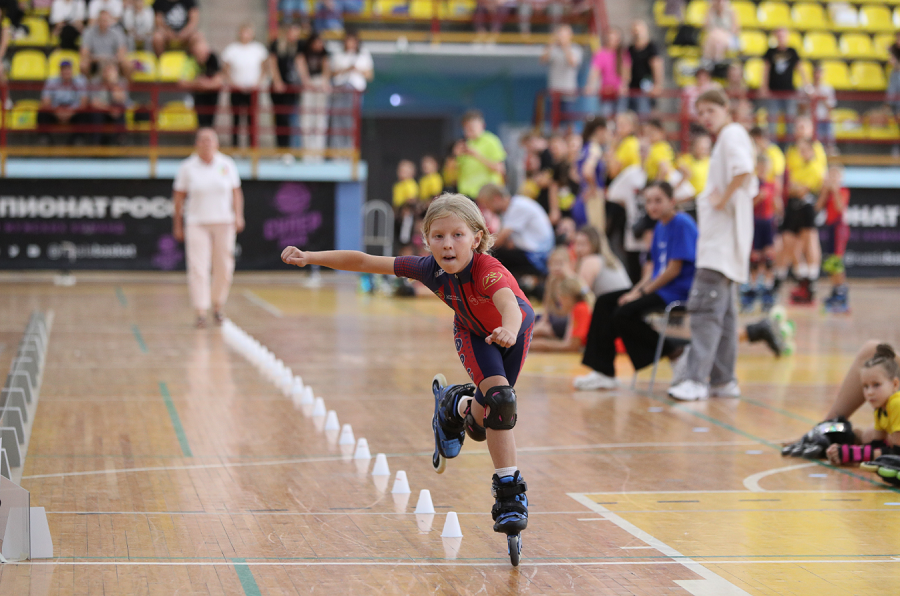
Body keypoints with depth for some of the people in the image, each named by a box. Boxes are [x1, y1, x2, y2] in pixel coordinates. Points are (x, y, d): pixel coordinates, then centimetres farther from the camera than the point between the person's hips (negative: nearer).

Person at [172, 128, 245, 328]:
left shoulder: (227, 165, 4)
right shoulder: (187, 167, -1)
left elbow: (236, 192, 9)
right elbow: (179, 197, 4)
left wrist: (238, 216, -2)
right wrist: (177, 225, 4)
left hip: (223, 222, 2)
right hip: (197, 223, -2)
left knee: (223, 268, 5)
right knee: (198, 268, -9)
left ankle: (218, 306, 24)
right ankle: (200, 312, -9)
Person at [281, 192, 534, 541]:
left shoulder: (487, 270, -42)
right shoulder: (429, 269, -29)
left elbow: (508, 303, -63)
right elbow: (364, 262, -20)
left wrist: (509, 330, -85)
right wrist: (309, 257, -23)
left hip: (514, 328, -1)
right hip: (473, 333, 1)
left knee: (498, 409, -3)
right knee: (498, 396, -22)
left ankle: (459, 406, 35)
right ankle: (509, 492, -11)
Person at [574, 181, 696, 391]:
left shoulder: (682, 225, -13)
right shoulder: (660, 227, 15)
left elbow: (674, 269, -17)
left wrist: (643, 292, -14)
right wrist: (637, 290, -1)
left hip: (678, 292, -10)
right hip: (657, 287, 10)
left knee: (623, 314, -24)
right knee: (604, 302, 1)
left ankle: (673, 351, -7)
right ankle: (603, 372, -1)